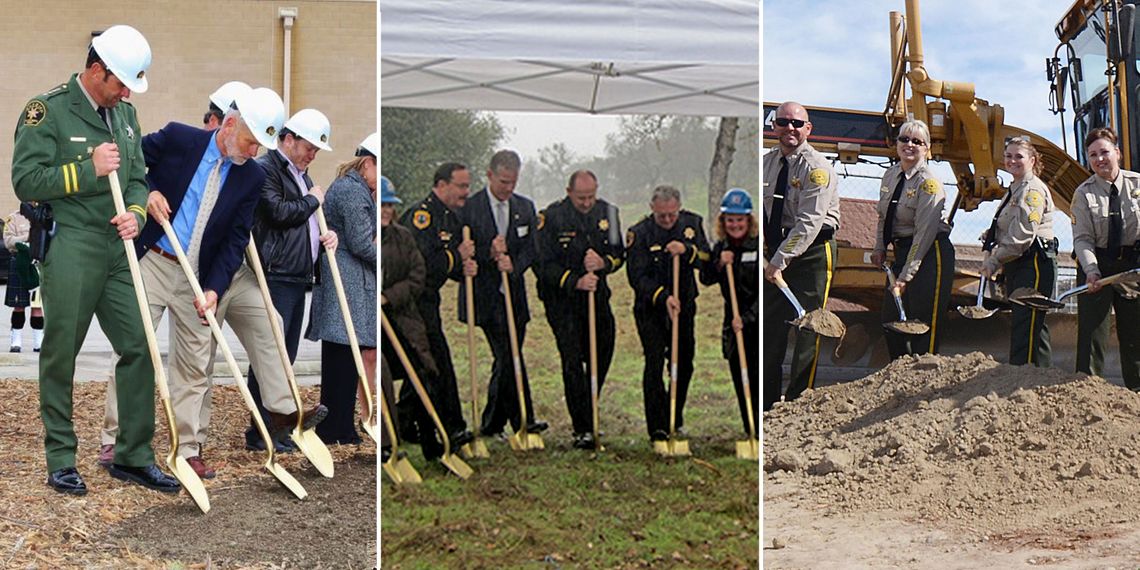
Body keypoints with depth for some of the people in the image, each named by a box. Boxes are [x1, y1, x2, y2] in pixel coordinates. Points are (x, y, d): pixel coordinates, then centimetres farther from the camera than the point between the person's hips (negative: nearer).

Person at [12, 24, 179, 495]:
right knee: (60, 355, 4)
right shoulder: (47, 111, -7)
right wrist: (89, 169, -16)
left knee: (139, 347, 3)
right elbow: (26, 181, -11)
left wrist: (135, 214, -2)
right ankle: (60, 461, 16)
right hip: (69, 249, -6)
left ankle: (133, 456, 14)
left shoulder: (125, 114, 13)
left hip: (118, 249, 6)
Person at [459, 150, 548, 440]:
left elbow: (531, 249, 7)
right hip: (485, 296, -5)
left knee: (507, 361, 9)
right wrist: (489, 253, -21)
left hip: (515, 295, 5)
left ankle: (491, 425, 21)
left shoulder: (525, 207, 11)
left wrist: (514, 265, -13)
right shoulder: (469, 207, -5)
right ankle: (523, 421, -5)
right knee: (509, 358, -11)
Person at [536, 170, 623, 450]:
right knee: (572, 361, -8)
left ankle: (588, 414, 31)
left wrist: (603, 262, -16)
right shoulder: (552, 216, -11)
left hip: (597, 295, 5)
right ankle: (582, 429, -1)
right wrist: (575, 281, -24)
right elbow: (545, 264, -12)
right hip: (562, 300, -4)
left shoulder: (607, 212, 2)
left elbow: (619, 254, 7)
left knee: (602, 355, 9)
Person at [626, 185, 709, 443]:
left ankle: (675, 419, 31)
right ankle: (658, 429, -10)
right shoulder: (639, 233, -13)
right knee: (654, 362, -13)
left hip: (684, 305, 4)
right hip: (650, 308, -4)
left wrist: (687, 250, -22)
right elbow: (638, 277, -17)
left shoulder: (692, 223, 0)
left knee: (684, 363, 12)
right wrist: (664, 297, -30)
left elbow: (708, 259, -3)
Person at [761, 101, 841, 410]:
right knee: (770, 326, 9)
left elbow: (809, 223, -20)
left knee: (807, 327, -2)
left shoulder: (817, 167, -13)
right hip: (775, 252, 6)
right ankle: (767, 399, 19)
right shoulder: (766, 163, 7)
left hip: (812, 252, -6)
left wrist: (780, 260, -24)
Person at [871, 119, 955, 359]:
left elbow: (924, 233, -18)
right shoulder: (890, 175, 9)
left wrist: (906, 276, -19)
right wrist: (880, 247, 10)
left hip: (930, 254, -8)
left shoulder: (928, 183, -14)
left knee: (923, 326, -8)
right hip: (902, 251, 8)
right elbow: (883, 216, 22)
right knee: (890, 321, 8)